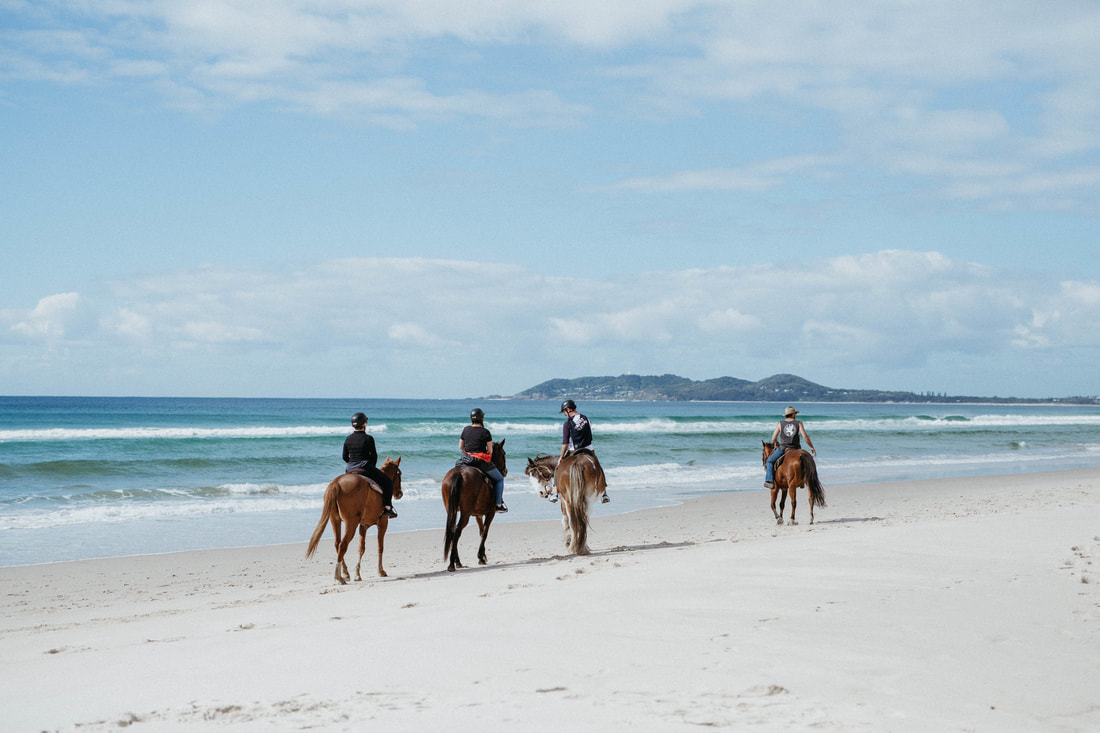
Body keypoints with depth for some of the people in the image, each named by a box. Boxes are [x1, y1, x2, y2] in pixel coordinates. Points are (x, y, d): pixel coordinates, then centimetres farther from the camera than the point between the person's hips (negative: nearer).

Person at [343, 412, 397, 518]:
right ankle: (387, 507, -5)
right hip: (365, 469, -5)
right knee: (387, 481, 9)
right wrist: (372, 467, 14)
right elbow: (374, 456, -3)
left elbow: (345, 457, 10)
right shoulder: (369, 438, -8)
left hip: (350, 470, 5)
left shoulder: (348, 439, 5)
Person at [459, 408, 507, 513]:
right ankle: (499, 504, 9)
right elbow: (490, 451, -8)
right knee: (499, 479, 14)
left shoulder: (465, 430, 3)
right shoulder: (485, 432, -12)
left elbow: (460, 447, 9)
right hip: (482, 462, -5)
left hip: (467, 461, 5)